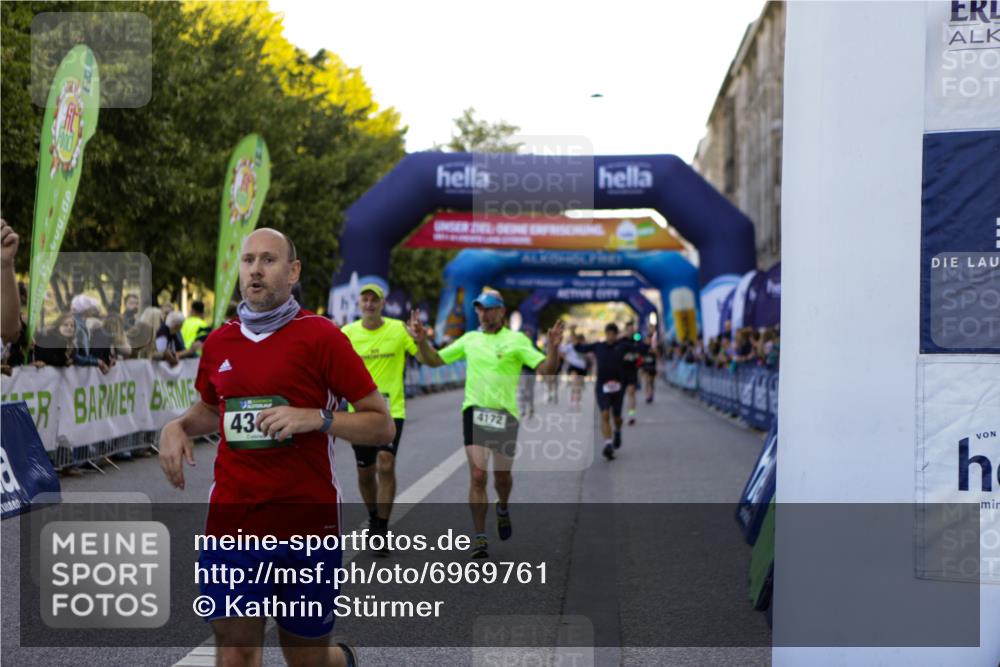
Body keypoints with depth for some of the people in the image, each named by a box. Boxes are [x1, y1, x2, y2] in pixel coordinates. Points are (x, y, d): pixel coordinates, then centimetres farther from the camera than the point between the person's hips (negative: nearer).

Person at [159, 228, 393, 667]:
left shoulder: (320, 336, -5)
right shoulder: (219, 342, 9)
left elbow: (382, 425, -5)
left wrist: (315, 418, -19)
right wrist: (178, 427, 7)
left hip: (308, 524, -3)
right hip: (232, 525, 3)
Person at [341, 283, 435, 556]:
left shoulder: (398, 329, -3)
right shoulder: (347, 333, 1)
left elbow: (429, 359, -2)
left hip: (391, 410, -2)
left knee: (386, 466, -16)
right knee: (365, 472, 10)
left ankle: (382, 530, -9)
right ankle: (374, 518, 36)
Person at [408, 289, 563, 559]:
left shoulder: (516, 340, 0)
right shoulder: (469, 339, 10)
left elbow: (546, 369, -9)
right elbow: (435, 360, 17)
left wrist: (553, 347, -26)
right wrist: (422, 341, 1)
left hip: (505, 413, -1)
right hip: (475, 411, 1)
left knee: (502, 475, 12)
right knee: (477, 476, -9)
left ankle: (503, 508, 46)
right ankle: (480, 537, -3)